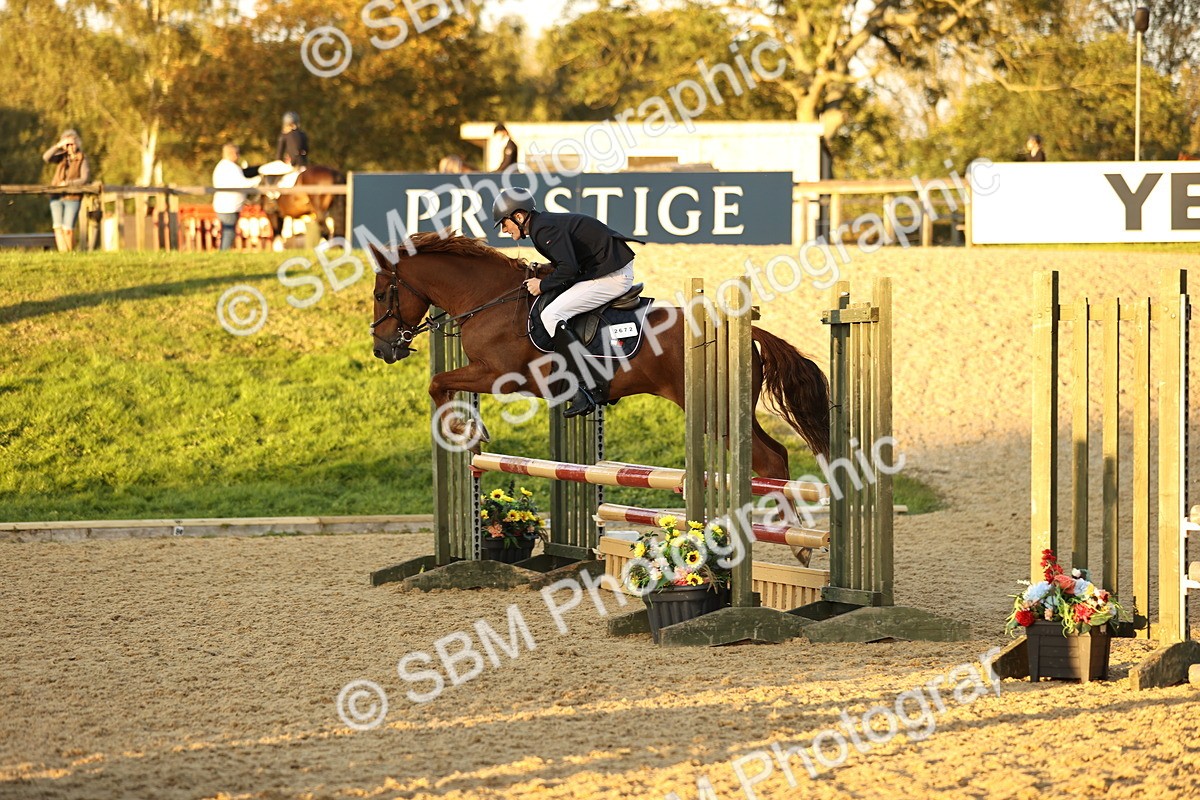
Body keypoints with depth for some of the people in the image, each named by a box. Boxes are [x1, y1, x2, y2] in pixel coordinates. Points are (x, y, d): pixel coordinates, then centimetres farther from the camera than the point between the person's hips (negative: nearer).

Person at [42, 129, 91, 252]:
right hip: (56, 197, 4)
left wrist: (68, 183, -20)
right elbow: (46, 158, -7)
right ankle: (63, 253, -8)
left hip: (72, 198, -4)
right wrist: (58, 146, -14)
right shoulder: (62, 157, 9)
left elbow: (85, 179, -10)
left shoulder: (82, 160, -2)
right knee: (58, 227, -6)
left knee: (68, 229, -8)